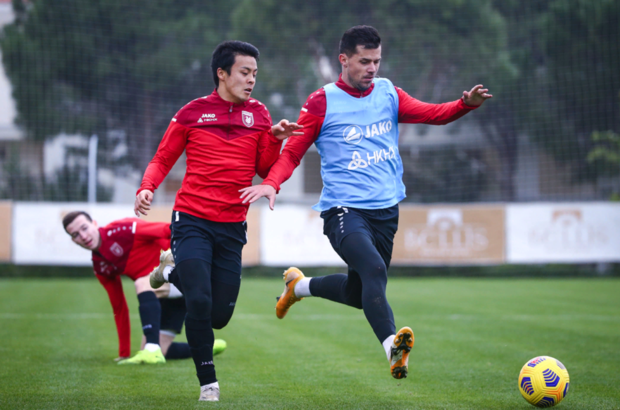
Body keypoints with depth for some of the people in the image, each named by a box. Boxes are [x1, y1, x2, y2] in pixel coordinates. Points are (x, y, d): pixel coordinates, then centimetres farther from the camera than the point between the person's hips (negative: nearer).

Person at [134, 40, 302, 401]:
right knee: (200, 304, -16)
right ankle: (208, 382, 3)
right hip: (192, 221, -3)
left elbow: (265, 170, 8)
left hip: (232, 228, 3)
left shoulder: (258, 114, 8)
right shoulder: (193, 113, 1)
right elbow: (163, 160, 6)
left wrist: (275, 141, -10)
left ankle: (175, 276, 34)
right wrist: (147, 188, -13)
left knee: (219, 316, 5)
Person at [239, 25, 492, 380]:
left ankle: (299, 286, 43)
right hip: (344, 209, -6)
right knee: (374, 269, -31)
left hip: (386, 209, 6)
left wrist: (467, 104, -22)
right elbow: (293, 153, -1)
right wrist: (271, 183, -20)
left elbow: (432, 113, -2)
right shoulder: (322, 103, -3)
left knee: (360, 295, 16)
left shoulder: (388, 94, 10)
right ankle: (392, 347, -43)